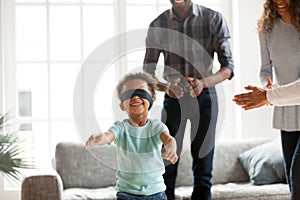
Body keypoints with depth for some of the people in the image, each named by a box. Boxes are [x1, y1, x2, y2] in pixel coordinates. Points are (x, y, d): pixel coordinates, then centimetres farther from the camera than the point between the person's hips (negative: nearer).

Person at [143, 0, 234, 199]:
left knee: (203, 169, 2)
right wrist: (166, 87, -24)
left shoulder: (214, 19, -7)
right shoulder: (158, 25, -4)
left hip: (205, 96, 0)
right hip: (173, 99, 1)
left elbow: (228, 67, -9)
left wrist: (204, 82, -30)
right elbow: (148, 73, -2)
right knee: (167, 167, -4)